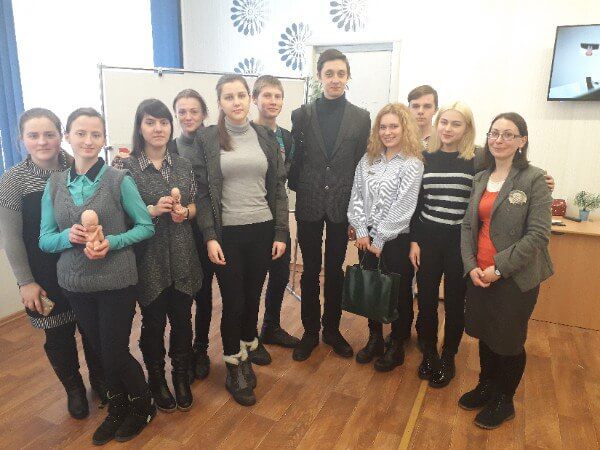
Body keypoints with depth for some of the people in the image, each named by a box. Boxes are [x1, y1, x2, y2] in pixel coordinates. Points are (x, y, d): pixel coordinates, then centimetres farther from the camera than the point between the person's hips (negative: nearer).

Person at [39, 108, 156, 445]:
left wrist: (112, 243, -22)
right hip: (75, 284, 4)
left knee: (115, 353, 4)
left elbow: (146, 226, -7)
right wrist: (68, 236, -18)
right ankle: (118, 408, 42)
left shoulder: (119, 180, -9)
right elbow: (44, 239, 3)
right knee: (101, 351, 17)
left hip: (117, 281, -4)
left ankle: (143, 405, 33)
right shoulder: (54, 184, 2)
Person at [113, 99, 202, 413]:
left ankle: (181, 376, 35)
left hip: (182, 255, 3)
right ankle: (156, 378, 35)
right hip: (148, 258, -3)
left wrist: (184, 212, -10)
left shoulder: (182, 164, 5)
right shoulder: (125, 166, -6)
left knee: (182, 318, 12)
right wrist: (153, 210, -20)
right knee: (153, 321, 11)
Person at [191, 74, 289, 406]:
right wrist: (210, 237, -10)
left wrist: (281, 233, 1)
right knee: (233, 301, 6)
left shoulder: (266, 137, 5)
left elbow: (278, 188, 6)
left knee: (253, 296, 13)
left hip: (262, 230, 3)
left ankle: (247, 347, 38)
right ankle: (234, 368, 25)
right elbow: (202, 192, -4)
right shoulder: (207, 138, -2)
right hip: (227, 233, -2)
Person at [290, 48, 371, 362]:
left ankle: (331, 329, 30)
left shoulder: (361, 118, 1)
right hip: (309, 206, 0)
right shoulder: (302, 114, 1)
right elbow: (295, 160, 4)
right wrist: (301, 191, -2)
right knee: (310, 270, 9)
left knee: (335, 270, 12)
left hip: (342, 206, 0)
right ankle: (310, 331, 26)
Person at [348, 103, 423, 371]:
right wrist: (361, 232, -7)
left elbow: (402, 208, -15)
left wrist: (380, 240, -14)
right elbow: (357, 197, 3)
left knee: (399, 293, 9)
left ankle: (396, 346, 28)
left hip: (396, 239, -5)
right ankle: (374, 339, 34)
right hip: (366, 237, 5)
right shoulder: (368, 160, 7)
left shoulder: (412, 164, -9)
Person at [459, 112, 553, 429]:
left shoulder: (533, 180, -11)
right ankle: (486, 386, 42)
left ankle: (504, 401, 34)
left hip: (516, 278, -5)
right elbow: (468, 226, 6)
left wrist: (499, 268, -18)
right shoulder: (481, 179, 6)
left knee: (508, 341, 11)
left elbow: (538, 235, -16)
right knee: (484, 333, 19)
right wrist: (471, 266, -7)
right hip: (479, 275, 5)